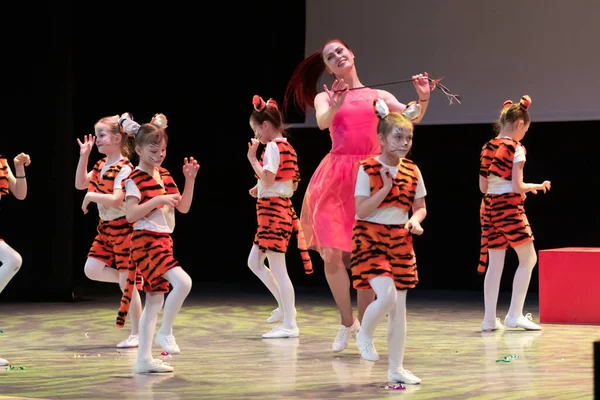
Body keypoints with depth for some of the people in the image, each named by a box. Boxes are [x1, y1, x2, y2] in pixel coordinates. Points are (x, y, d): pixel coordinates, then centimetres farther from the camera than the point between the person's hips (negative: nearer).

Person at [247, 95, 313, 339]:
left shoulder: (273, 146, -14)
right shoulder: (287, 147, 15)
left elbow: (267, 179, -23)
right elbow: (293, 184, 18)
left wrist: (252, 158, -14)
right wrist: (260, 189, 15)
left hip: (272, 210, -10)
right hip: (282, 207, 10)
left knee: (277, 268, -6)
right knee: (254, 262, 16)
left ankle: (290, 325, -3)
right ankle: (285, 307, 19)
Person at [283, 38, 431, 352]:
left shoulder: (379, 96, 13)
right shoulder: (324, 97, 11)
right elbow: (322, 122, -12)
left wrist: (423, 100, -21)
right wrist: (335, 106, -33)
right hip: (335, 179, 0)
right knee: (331, 254, -8)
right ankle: (347, 321, 14)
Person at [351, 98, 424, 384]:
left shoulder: (412, 171, 4)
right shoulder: (367, 170, -10)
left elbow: (420, 207, 14)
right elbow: (361, 211, -14)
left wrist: (415, 220, -7)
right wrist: (386, 188, -20)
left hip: (400, 241, 5)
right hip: (370, 239, -5)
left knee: (399, 306, 5)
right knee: (387, 296, -21)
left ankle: (396, 368, 13)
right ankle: (364, 336, 9)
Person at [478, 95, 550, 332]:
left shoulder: (487, 149, 9)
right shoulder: (516, 149, -10)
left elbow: (483, 186, 9)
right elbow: (517, 186, -13)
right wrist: (538, 186, 4)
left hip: (489, 206, 7)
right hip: (509, 207, -7)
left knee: (495, 264, 9)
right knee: (528, 259, 4)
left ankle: (490, 318, 8)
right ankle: (515, 315, -1)